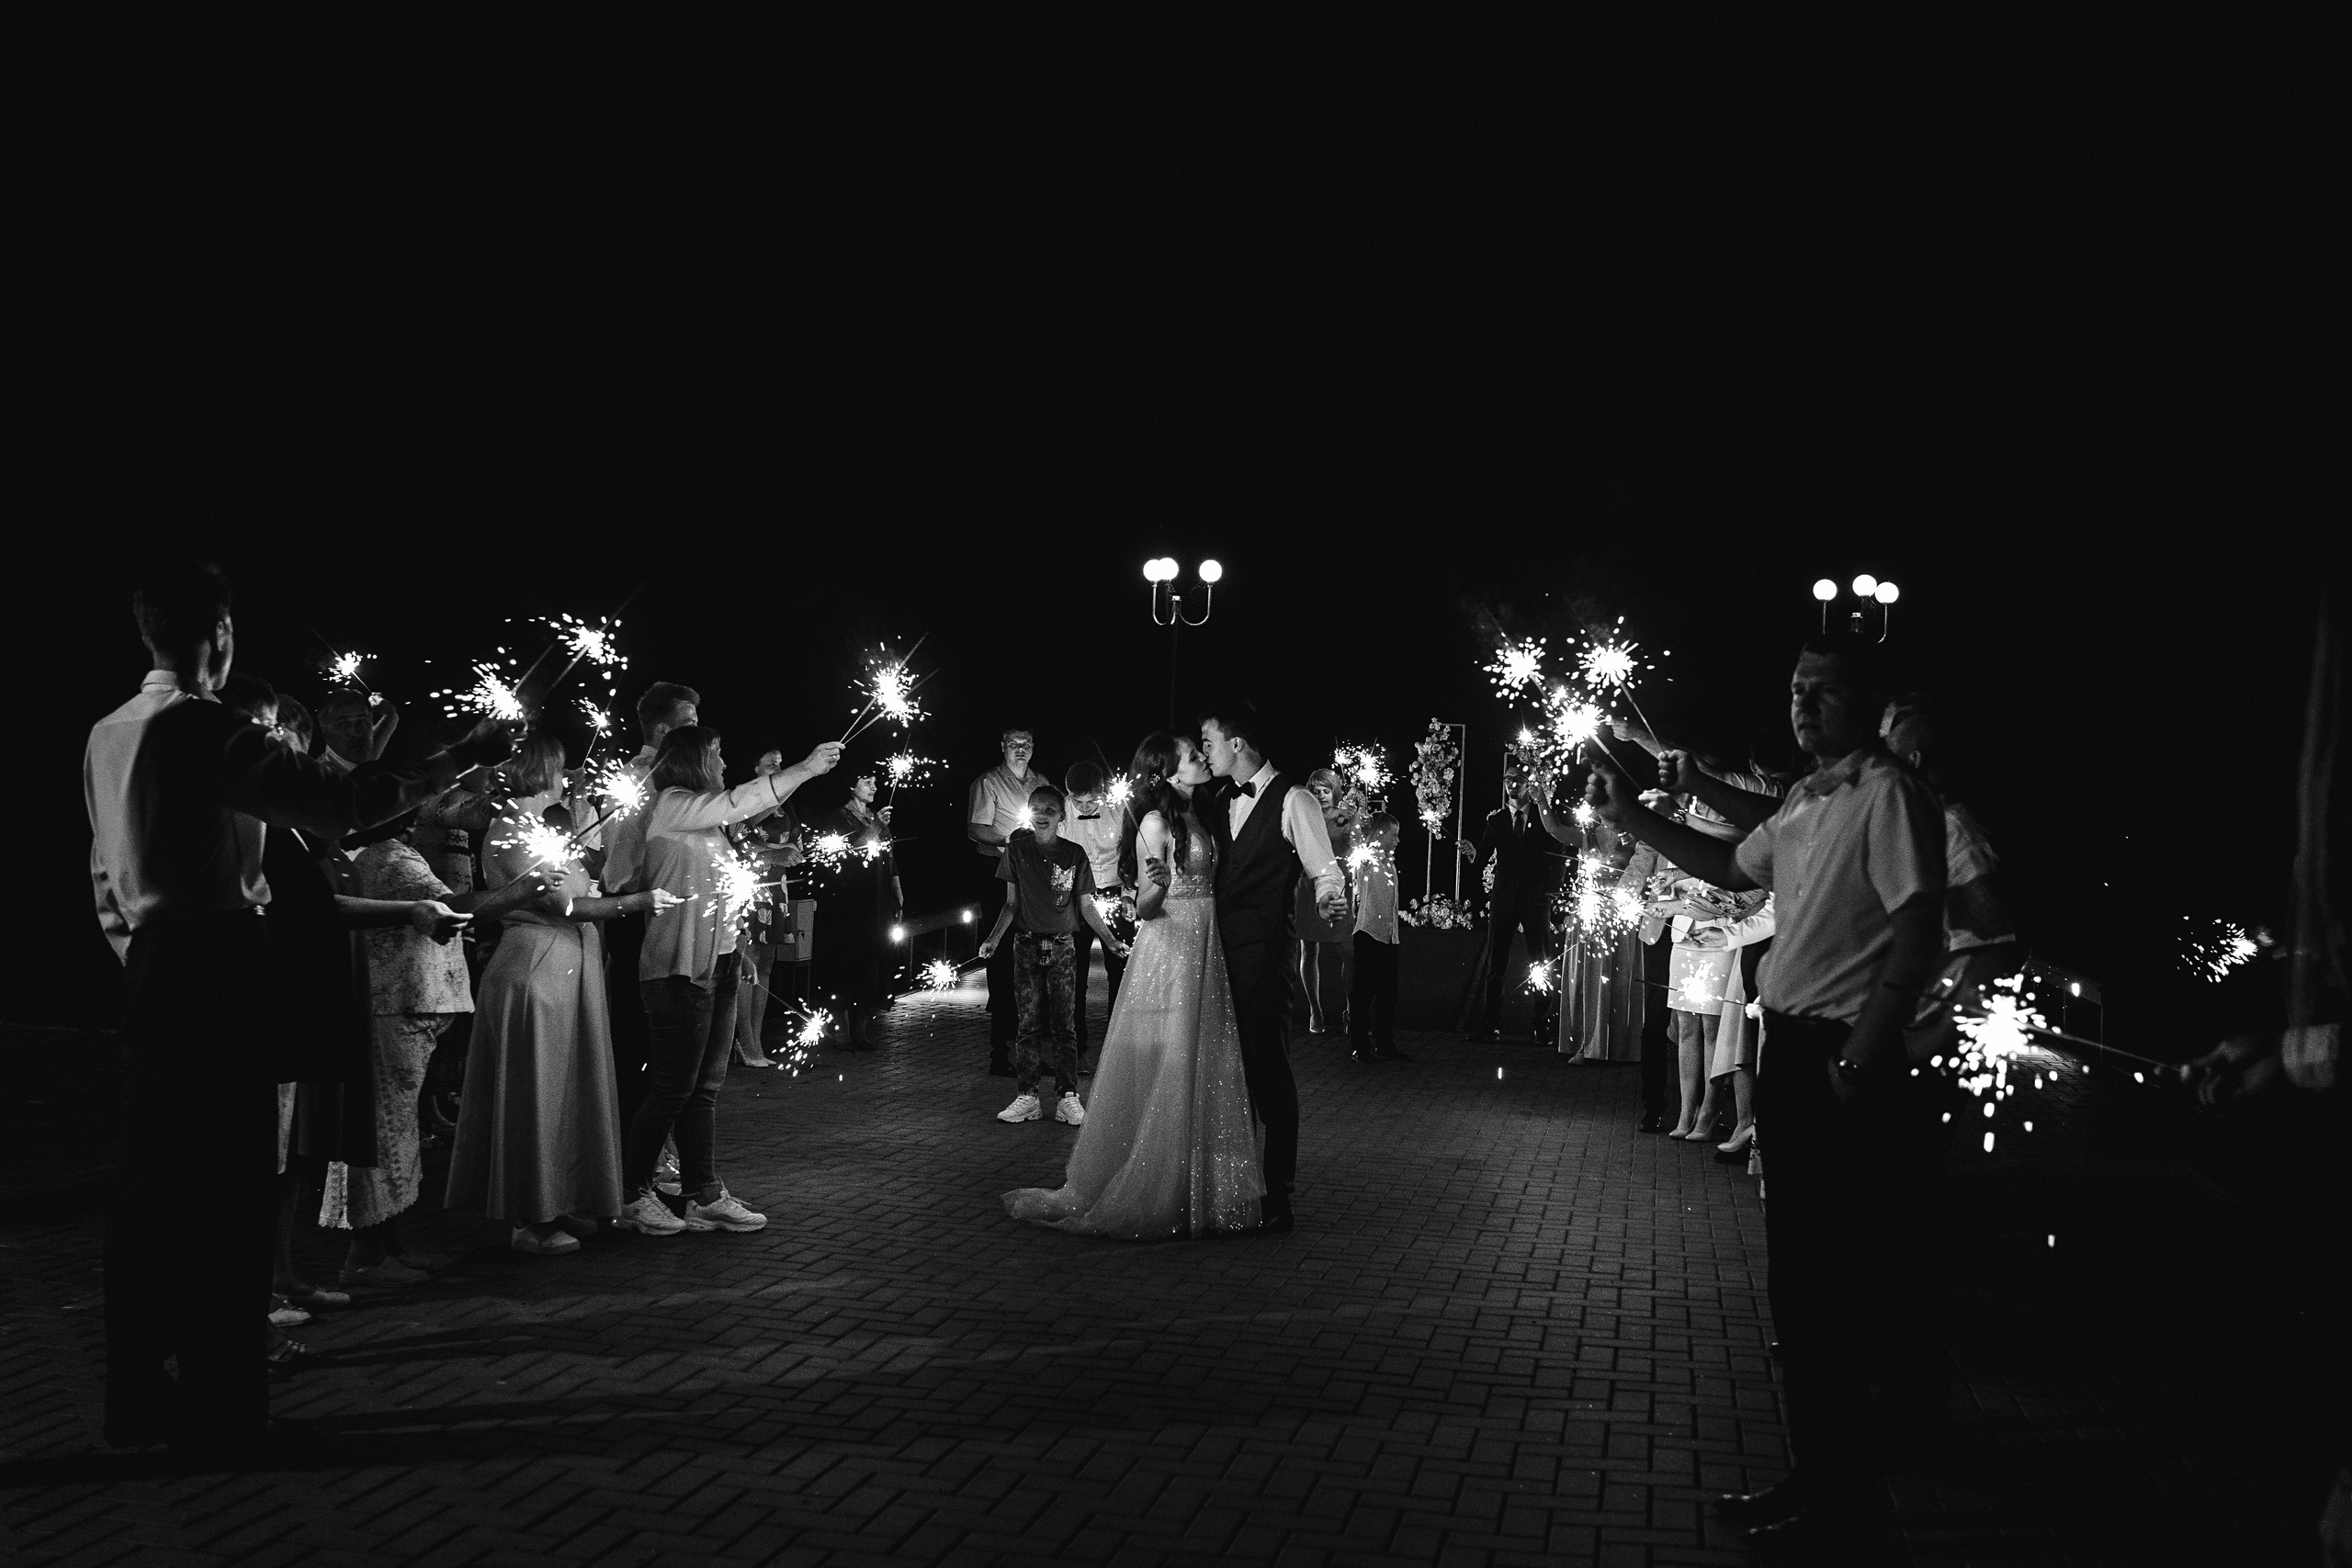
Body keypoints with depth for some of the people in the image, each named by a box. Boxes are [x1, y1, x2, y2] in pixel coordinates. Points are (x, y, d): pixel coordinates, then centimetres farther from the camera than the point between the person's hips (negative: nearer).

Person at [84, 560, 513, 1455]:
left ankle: (137, 1399, 18)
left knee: (150, 1188, 11)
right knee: (227, 1186, -4)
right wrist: (457, 760, -15)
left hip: (152, 976, 9)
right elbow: (335, 807, -21)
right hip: (220, 972, -9)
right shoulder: (204, 728, -13)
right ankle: (219, 1404, 1)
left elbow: (106, 873, 20)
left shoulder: (108, 735, 14)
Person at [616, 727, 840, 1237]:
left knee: (704, 1088, 10)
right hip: (678, 968, -10)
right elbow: (737, 803, -17)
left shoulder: (702, 816, 18)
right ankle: (633, 1197, 7)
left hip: (716, 964, 10)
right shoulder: (671, 805, -10)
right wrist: (805, 768, -17)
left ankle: (705, 1197, 15)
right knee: (672, 1088, -4)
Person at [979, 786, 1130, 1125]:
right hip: (1027, 945, 0)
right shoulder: (1017, 851, 3)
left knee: (1064, 1024, -2)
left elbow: (1086, 907, 6)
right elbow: (1012, 904, 6)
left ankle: (1067, 1097, 1)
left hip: (1062, 947, 0)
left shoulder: (1074, 855, 2)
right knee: (1029, 1024, 0)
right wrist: (994, 938, -6)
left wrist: (1111, 940, -3)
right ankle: (1027, 1097, 3)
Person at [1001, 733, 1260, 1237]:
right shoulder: (1157, 822, -11)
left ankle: (1194, 1192, 19)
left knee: (1204, 1078, 10)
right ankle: (1145, 1194, 8)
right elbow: (1143, 908, -13)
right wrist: (1154, 885, -32)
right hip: (1167, 953, -8)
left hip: (1204, 953, 8)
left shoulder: (1195, 817, 13)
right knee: (1160, 1079, -3)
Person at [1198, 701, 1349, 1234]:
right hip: (1218, 949, 7)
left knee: (1268, 1067, -4)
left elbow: (1324, 868, -10)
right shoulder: (1217, 801, 16)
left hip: (1262, 951, -7)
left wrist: (1330, 898, -32)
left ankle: (1277, 1195, 4)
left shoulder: (1292, 800, -6)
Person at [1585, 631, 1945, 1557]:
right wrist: (1631, 818, 23)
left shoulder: (1889, 795, -14)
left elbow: (1919, 937, -20)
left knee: (1833, 1287, -1)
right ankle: (1814, 1479, 28)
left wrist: (1857, 1064, -22)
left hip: (1843, 1066, -9)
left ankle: (1844, 1508, 12)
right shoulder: (1803, 802, 13)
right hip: (1790, 1053, 9)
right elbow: (1733, 869, 30)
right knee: (1796, 1277, 15)